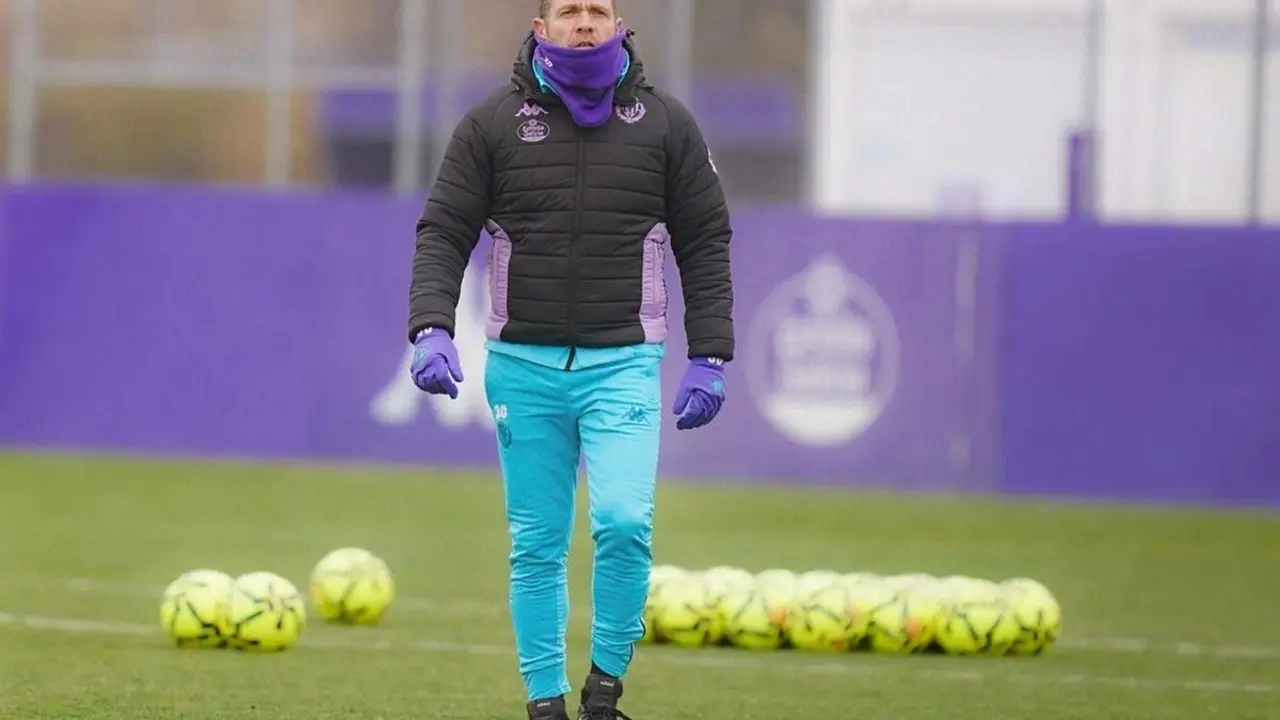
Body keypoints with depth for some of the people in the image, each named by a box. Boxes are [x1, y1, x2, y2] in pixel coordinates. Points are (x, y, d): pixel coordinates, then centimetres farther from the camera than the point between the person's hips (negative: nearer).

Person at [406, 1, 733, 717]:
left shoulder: (666, 122, 5)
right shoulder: (494, 122, 4)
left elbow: (706, 244, 8)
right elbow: (444, 234, 3)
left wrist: (710, 360, 1)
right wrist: (432, 330, -13)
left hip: (622, 363, -1)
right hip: (523, 364, 1)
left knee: (624, 521, -18)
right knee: (537, 545, 4)